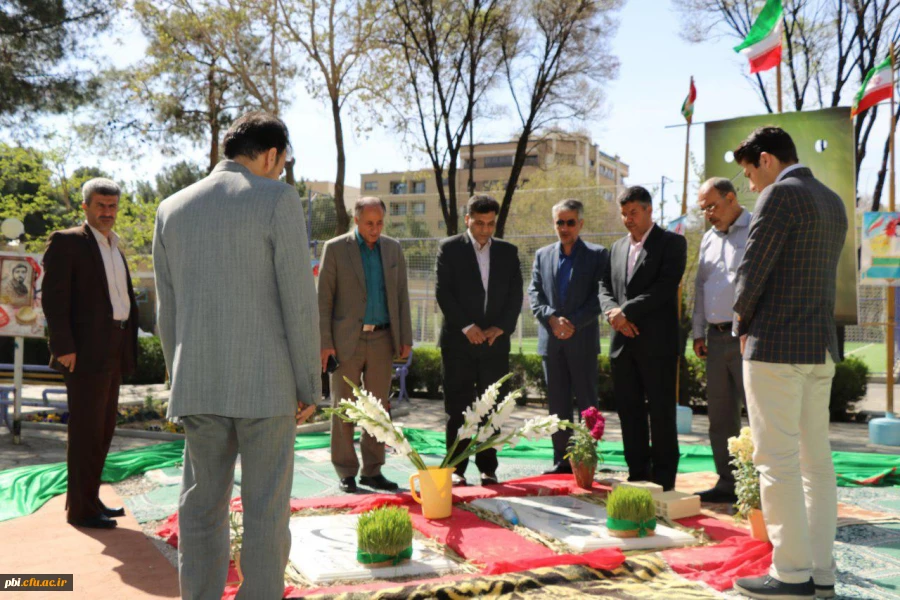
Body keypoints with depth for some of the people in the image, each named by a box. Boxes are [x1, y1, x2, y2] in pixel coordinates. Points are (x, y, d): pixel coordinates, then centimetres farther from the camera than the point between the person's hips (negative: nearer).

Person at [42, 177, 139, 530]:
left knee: (104, 430, 13)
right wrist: (64, 348, -18)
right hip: (85, 352, -8)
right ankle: (80, 509, 5)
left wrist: (128, 348, 13)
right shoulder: (66, 242, -5)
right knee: (85, 431, -3)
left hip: (113, 354, 8)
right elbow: (53, 298, -12)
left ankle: (89, 500, 23)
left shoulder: (115, 248, 19)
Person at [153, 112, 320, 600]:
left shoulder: (172, 209, 9)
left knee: (202, 506, 11)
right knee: (265, 509, 4)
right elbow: (298, 301, -9)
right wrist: (309, 384, -1)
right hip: (265, 383, -4)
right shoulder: (277, 199, -6)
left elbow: (167, 311, 12)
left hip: (197, 386, 5)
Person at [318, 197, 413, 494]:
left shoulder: (393, 249, 8)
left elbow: (401, 295, 10)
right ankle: (346, 473, 11)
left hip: (382, 339, 3)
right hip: (346, 340, -3)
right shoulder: (335, 248, -3)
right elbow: (323, 298, -3)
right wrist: (324, 343, -9)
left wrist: (406, 338, 4)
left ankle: (372, 471, 14)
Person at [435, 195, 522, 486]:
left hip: (495, 341, 3)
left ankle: (488, 468, 13)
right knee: (458, 407, -1)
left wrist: (502, 327, -6)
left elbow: (515, 293, 8)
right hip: (458, 341, -3)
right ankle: (456, 468, 6)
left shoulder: (508, 252, 12)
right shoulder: (449, 248, 3)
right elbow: (443, 291, -4)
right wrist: (465, 326, -12)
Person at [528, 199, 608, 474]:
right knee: (557, 404, 7)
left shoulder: (597, 255, 3)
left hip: (582, 340, -3)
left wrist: (574, 322, -15)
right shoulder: (542, 255, 14)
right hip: (551, 340, 4)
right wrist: (552, 319, -11)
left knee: (587, 402, 0)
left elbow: (600, 296, -5)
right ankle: (562, 460, 14)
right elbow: (534, 293, 6)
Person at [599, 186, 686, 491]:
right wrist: (612, 311, -7)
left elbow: (666, 286, -12)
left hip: (656, 342, -6)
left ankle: (663, 478, 5)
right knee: (629, 411, 8)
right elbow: (604, 286, 15)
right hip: (623, 342, 6)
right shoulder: (618, 247, 19)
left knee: (661, 412, -2)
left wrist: (625, 311, -15)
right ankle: (638, 474, 17)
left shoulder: (672, 242, 0)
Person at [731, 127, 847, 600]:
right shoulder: (833, 201, 16)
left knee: (777, 460, -5)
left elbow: (752, 269, -14)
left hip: (776, 345, -9)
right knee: (816, 458, 10)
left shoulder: (780, 194, -10)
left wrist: (744, 322, 2)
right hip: (821, 346, 9)